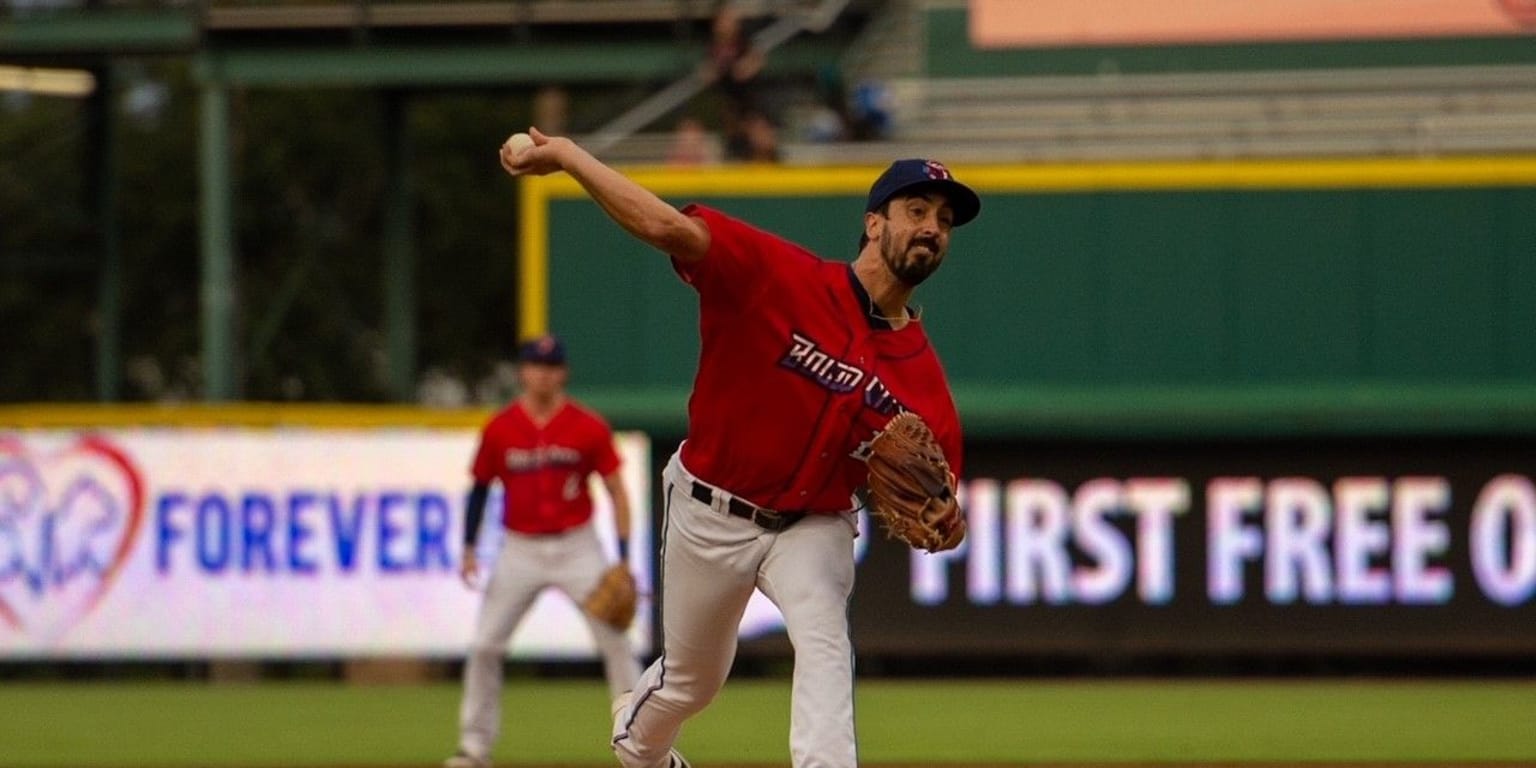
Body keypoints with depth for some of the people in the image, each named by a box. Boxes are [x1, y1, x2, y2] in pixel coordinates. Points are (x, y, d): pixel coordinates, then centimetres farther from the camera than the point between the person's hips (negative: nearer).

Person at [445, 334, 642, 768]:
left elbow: (617, 491, -2)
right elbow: (480, 488, 10)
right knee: (484, 646, -2)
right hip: (520, 550, 2)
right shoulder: (499, 430, -1)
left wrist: (623, 560, -9)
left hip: (576, 548, -2)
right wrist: (469, 549, 2)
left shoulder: (589, 427, -5)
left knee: (615, 642, -7)